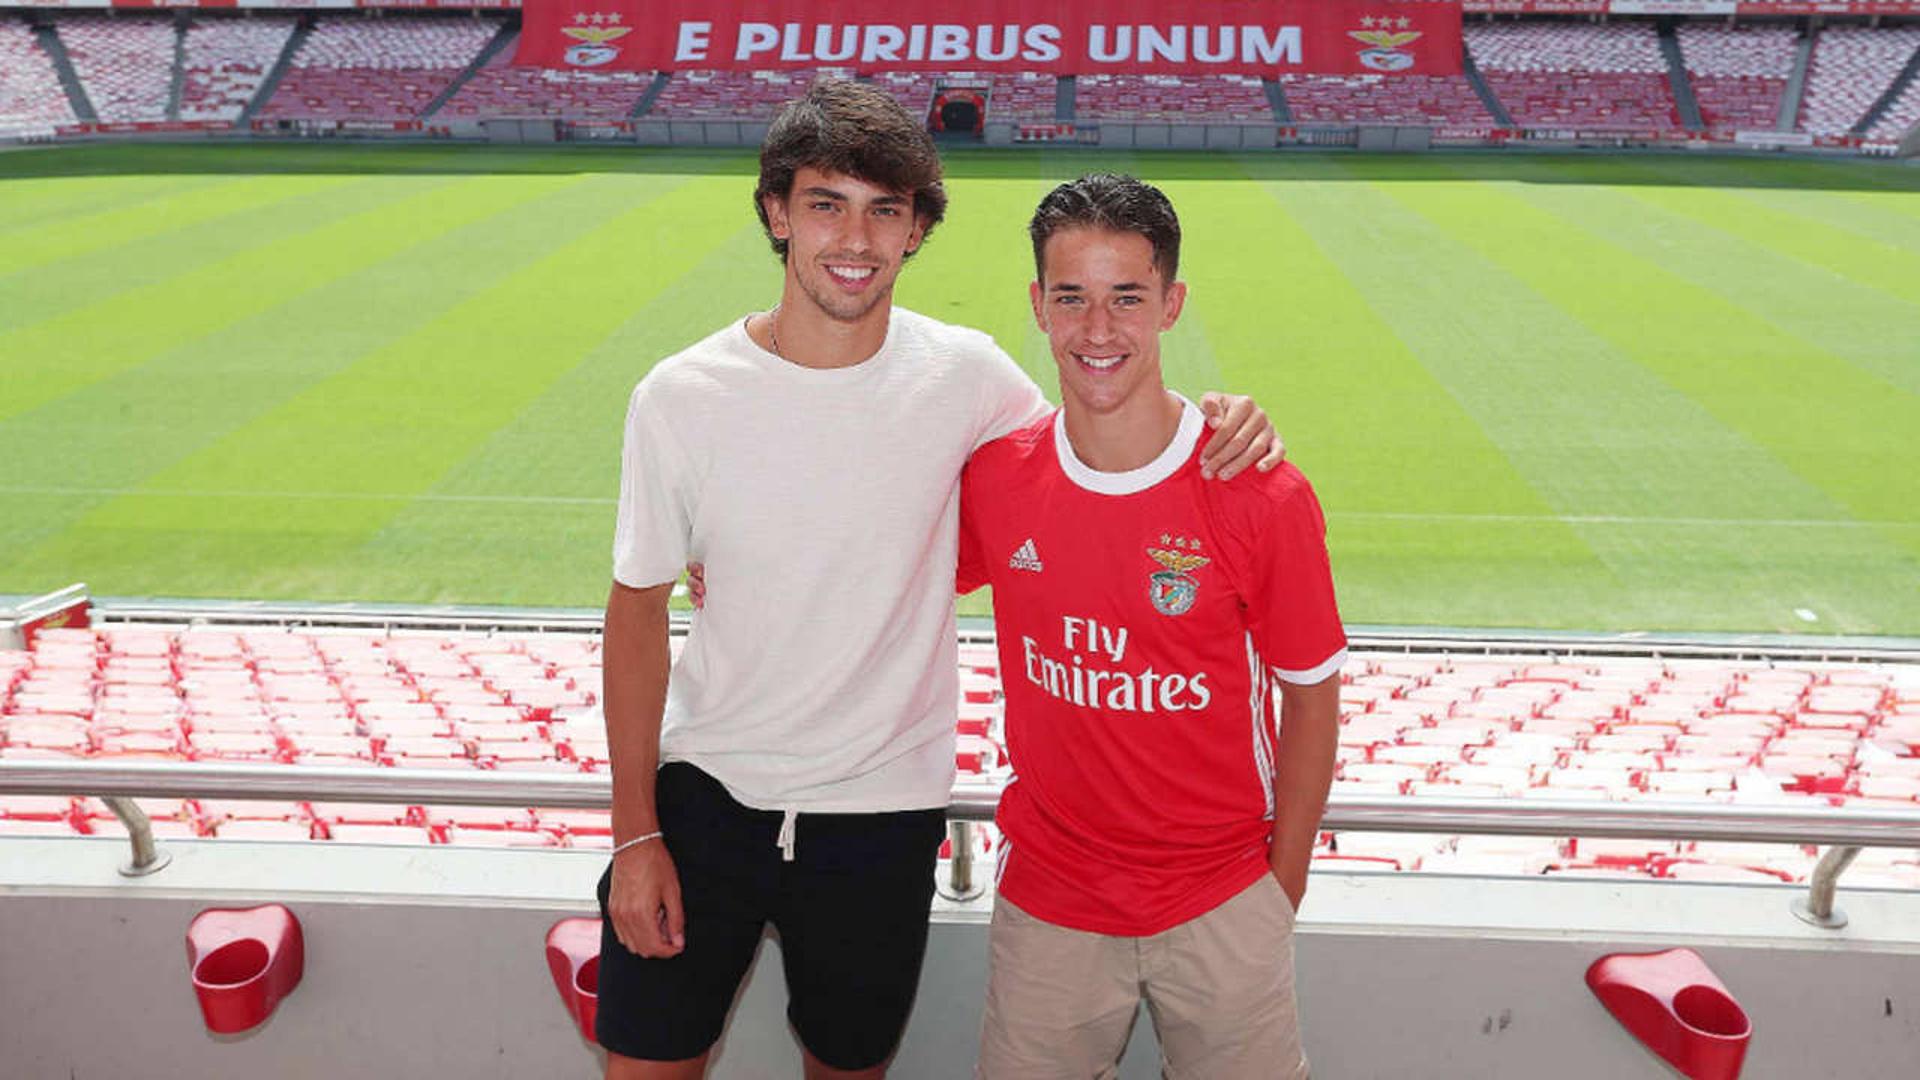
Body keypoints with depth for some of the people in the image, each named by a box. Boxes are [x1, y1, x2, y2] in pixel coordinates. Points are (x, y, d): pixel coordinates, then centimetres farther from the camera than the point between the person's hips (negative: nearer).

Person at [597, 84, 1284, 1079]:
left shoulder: (963, 377, -9)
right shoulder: (681, 398, -10)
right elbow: (639, 611, -2)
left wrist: (1211, 415, -11)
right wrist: (636, 833, -2)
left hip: (881, 810, 1)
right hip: (704, 786, 0)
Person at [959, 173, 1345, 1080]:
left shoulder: (1264, 497, -15)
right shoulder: (994, 477, -7)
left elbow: (1311, 695, -5)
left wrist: (1283, 883, -1)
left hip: (1222, 909, -2)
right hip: (1046, 902, 2)